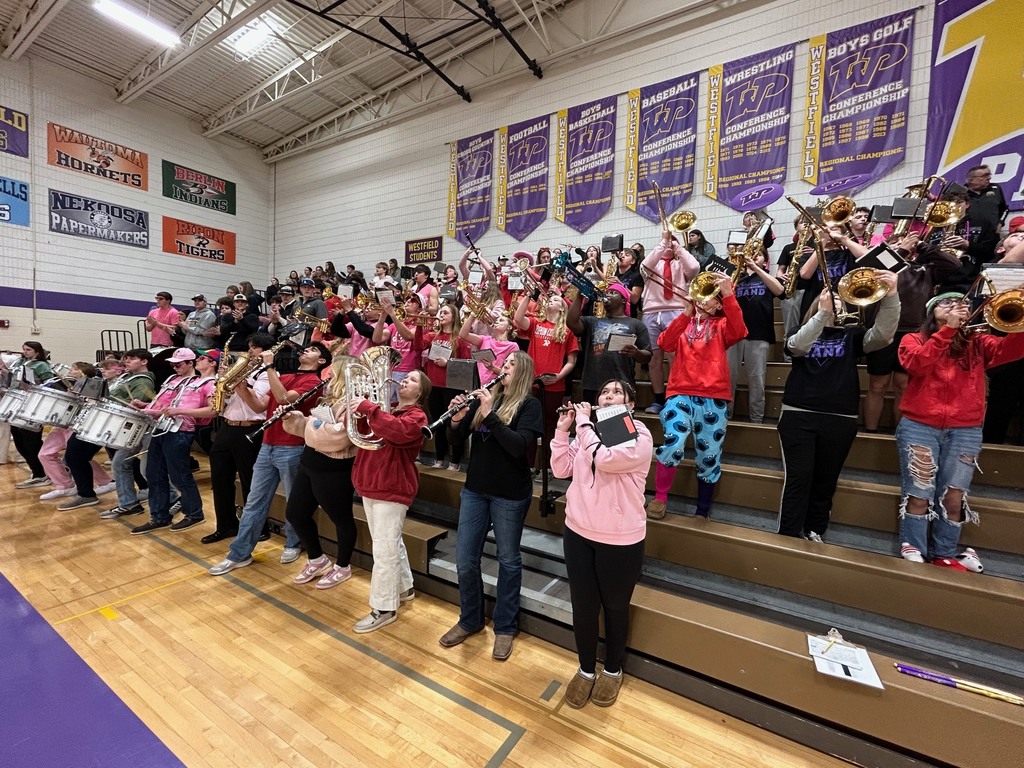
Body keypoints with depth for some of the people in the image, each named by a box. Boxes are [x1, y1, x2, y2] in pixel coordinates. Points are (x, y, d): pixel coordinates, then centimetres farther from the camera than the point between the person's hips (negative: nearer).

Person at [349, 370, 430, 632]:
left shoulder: (416, 416, -10)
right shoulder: (384, 409, 14)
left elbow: (399, 431, -31)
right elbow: (363, 434, 11)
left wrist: (368, 408, -30)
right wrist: (358, 413, -6)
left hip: (392, 490, -8)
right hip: (370, 486, 8)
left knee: (384, 549, -3)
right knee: (391, 542, 20)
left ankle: (384, 608, 11)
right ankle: (404, 588, 36)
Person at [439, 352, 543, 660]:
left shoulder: (529, 404, -9)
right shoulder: (486, 397, 6)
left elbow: (519, 446, -23)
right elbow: (459, 436, 4)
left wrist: (490, 414, -26)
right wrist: (456, 418, -16)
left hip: (510, 494, -5)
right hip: (475, 489, 5)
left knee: (508, 560, 12)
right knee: (465, 559, 12)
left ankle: (505, 628, 32)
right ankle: (469, 620, 35)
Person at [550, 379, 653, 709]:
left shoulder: (639, 435, -11)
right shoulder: (588, 431, 6)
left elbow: (604, 459, -28)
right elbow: (561, 469, 1)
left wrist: (583, 422, -17)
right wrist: (563, 429, -7)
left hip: (620, 540, -4)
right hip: (578, 533, 4)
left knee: (614, 607, 16)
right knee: (583, 606, 14)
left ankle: (612, 670, 41)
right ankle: (586, 670, 38)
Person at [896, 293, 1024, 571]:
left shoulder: (977, 344, 14)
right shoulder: (913, 339, 7)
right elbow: (917, 364, -14)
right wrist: (948, 329, -16)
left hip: (965, 431, 3)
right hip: (919, 427, -3)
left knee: (954, 499, 5)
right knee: (918, 497, -1)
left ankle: (944, 555, 17)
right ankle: (912, 554, 6)